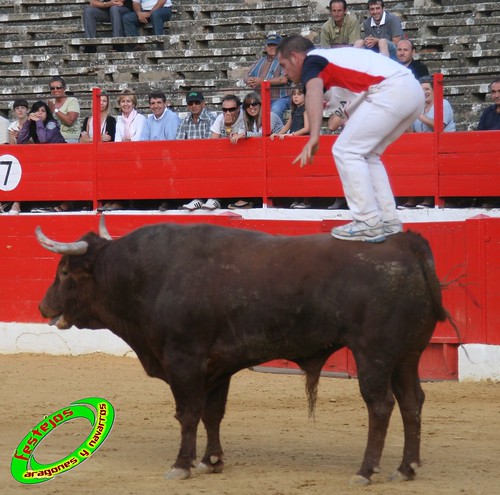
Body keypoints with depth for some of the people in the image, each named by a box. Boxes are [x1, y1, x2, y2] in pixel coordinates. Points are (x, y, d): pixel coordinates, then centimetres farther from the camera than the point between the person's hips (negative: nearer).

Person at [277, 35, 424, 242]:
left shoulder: (311, 61, 2)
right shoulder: (332, 55, 29)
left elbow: (314, 91, -21)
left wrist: (314, 137, -34)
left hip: (391, 91, -9)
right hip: (413, 91, 9)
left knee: (346, 151, -3)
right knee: (367, 155, 20)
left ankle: (369, 224, -7)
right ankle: (389, 221, 18)